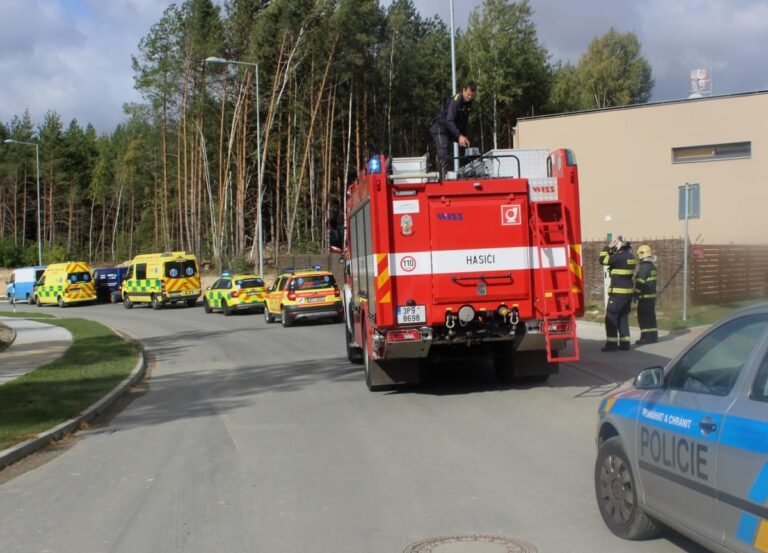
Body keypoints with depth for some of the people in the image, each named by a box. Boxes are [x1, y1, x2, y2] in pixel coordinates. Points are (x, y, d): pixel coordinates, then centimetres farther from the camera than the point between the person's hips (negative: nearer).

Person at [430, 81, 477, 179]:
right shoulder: (455, 101, -25)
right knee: (444, 155, -19)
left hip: (451, 130, 9)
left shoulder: (468, 102, 1)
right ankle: (443, 179, -24)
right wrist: (459, 136, -41)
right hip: (440, 128, -9)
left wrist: (465, 135, 6)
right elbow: (449, 121, -33)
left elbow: (464, 120, 14)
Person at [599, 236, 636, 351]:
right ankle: (624, 343, 14)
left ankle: (611, 343, -4)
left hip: (618, 292, -9)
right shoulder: (631, 256, 10)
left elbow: (603, 260, -12)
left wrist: (607, 247, -4)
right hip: (628, 291, 9)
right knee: (623, 317, 14)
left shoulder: (620, 257, -17)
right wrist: (611, 251, 14)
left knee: (611, 317, -2)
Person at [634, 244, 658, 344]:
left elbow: (640, 282, -20)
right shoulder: (652, 266, 13)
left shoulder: (644, 266, -16)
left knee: (643, 317, -4)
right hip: (652, 295, 9)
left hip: (645, 296, -9)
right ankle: (653, 336, 16)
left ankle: (646, 337, -5)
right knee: (651, 316, 13)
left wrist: (635, 294, -14)